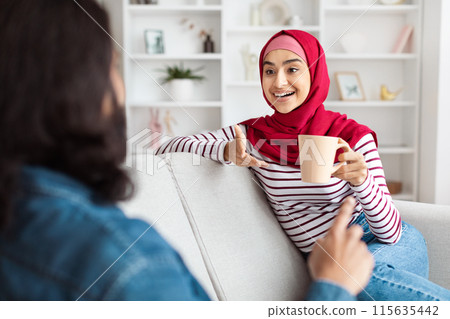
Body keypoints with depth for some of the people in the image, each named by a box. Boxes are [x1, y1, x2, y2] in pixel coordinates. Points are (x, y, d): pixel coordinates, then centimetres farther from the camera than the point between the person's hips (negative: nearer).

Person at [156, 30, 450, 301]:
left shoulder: (354, 137, -10)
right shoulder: (252, 135, -5)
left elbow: (390, 232, -11)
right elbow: (165, 148, -9)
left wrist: (361, 181, -30)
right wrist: (227, 152, -26)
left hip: (378, 243, -2)